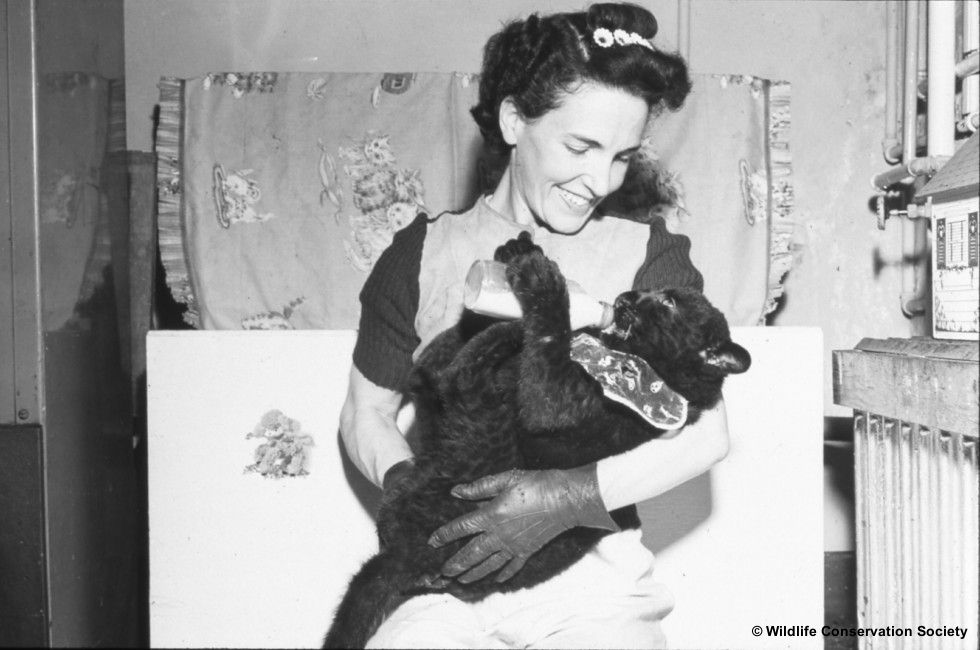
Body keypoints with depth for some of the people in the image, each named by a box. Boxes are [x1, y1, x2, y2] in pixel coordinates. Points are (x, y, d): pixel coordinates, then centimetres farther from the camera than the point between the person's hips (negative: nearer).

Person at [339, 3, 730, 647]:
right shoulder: (423, 254, 5)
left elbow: (705, 432, -6)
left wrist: (568, 497, -18)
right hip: (445, 576, 0)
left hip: (593, 578, 1)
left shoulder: (651, 255, 1)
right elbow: (367, 413, 11)